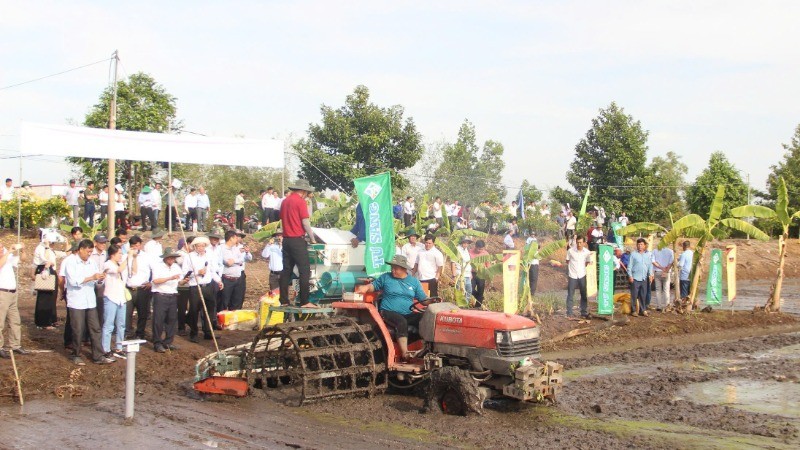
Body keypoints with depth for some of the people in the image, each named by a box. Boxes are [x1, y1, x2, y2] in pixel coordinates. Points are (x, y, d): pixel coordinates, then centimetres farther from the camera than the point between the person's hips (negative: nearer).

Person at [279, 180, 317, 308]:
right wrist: (313, 239, 0)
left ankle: (284, 300, 10)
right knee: (304, 271, -4)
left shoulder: (285, 201, 12)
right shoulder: (300, 201, -9)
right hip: (297, 240, -7)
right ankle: (304, 301, -7)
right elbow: (305, 223, -11)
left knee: (286, 270, 9)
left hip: (286, 239, 8)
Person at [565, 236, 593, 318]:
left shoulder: (587, 252, -5)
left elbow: (587, 263, 10)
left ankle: (584, 313, 19)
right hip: (572, 276, -2)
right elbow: (567, 261, 2)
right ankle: (569, 314, 10)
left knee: (584, 295, 8)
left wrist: (589, 263, -6)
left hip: (582, 275, 2)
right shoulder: (570, 251, -10)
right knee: (570, 295, 2)